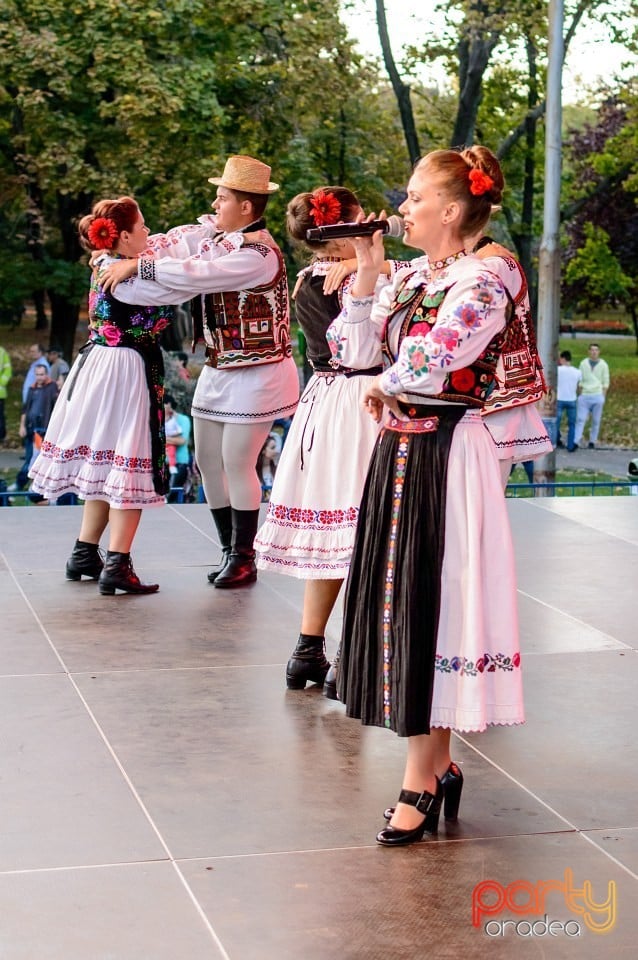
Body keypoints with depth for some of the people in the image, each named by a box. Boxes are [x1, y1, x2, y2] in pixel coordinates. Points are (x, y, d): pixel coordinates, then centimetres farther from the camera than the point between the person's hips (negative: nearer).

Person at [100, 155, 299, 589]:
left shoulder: (259, 255, -22)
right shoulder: (216, 231, 5)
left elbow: (194, 274, -27)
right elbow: (175, 243, 4)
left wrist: (136, 266, -20)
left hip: (255, 374, -9)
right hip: (218, 370, 9)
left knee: (237, 465, -4)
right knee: (208, 462, 11)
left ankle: (243, 560, 10)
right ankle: (230, 551, 24)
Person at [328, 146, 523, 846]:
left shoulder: (480, 285, -13)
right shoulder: (410, 279, 12)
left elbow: (422, 366, -25)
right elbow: (354, 350, 5)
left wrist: (383, 389, -6)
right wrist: (366, 271, 0)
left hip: (445, 459, -8)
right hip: (399, 454, 8)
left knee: (427, 606, -4)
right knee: (397, 601, 11)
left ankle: (421, 777, 5)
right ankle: (438, 761, 23)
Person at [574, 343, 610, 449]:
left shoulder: (603, 365, 2)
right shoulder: (583, 363, 6)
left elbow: (606, 382, 4)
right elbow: (580, 380, 10)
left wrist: (603, 396, -1)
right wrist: (580, 394, 5)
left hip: (597, 396, -1)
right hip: (584, 396, 1)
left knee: (596, 421, 5)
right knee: (580, 419, -6)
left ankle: (592, 441, 16)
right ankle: (576, 442, -8)